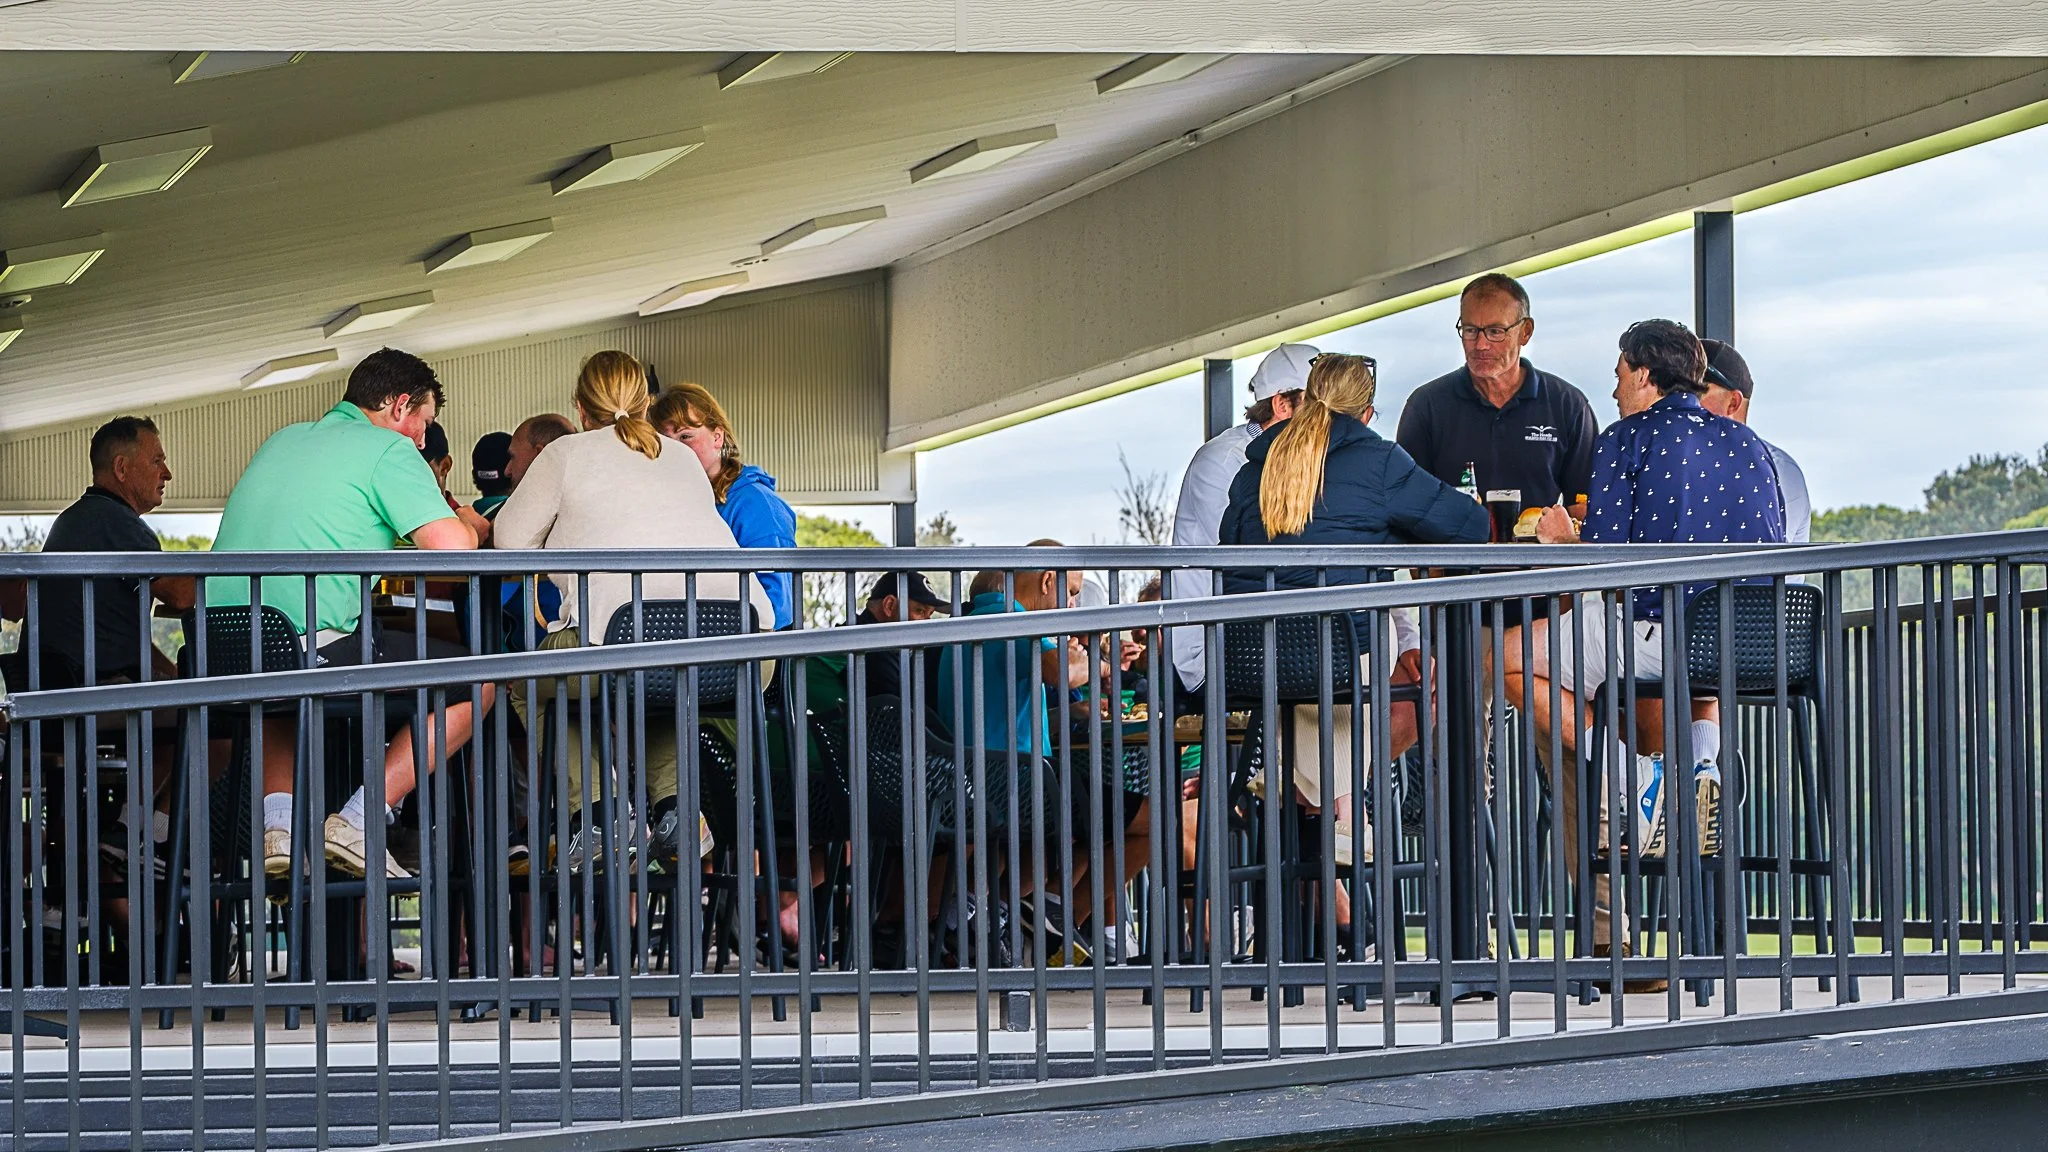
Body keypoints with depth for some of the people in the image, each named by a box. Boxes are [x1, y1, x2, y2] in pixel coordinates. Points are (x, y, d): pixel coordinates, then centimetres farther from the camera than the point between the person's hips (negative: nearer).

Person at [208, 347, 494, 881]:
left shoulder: (281, 442, 25)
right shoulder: (389, 450, 3)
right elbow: (452, 549, -8)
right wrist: (469, 524, 17)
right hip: (313, 648, -7)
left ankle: (278, 817, 14)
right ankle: (359, 821, -1)